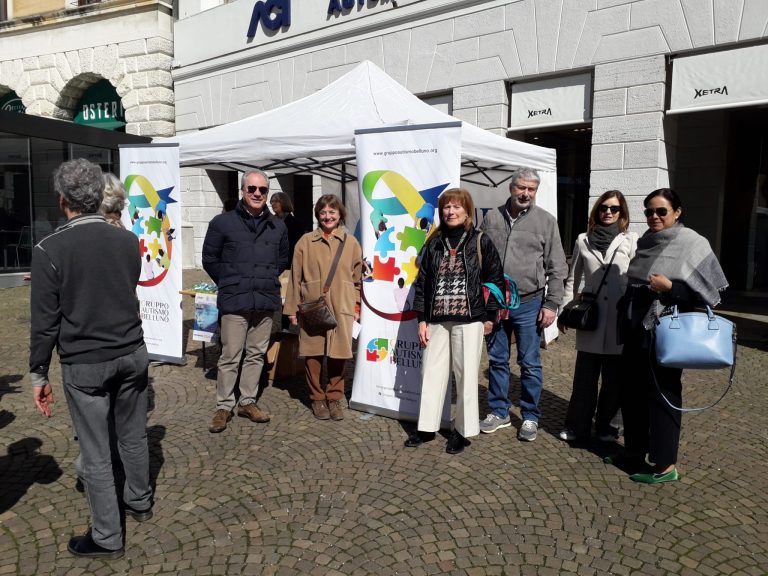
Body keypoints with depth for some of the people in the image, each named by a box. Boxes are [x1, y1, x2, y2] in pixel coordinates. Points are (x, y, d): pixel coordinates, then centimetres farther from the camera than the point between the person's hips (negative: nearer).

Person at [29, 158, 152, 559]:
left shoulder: (49, 249, -13)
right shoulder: (128, 241, -2)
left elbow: (45, 320, -9)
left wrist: (38, 374, 0)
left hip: (84, 364, -4)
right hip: (132, 353, 4)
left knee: (95, 454, 7)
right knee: (133, 437, 20)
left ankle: (107, 538, 19)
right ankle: (139, 502, 39)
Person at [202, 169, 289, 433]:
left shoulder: (278, 226, 9)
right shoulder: (223, 222, -2)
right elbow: (210, 260, 4)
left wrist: (268, 281, 11)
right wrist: (229, 284, 2)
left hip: (266, 301, 4)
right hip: (234, 301, -4)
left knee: (257, 354, 11)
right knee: (230, 356, -1)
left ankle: (248, 401, 24)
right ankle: (224, 406, 13)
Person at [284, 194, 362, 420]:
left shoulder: (350, 242, 6)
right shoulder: (306, 241, 3)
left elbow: (357, 278, 10)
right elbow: (295, 276, 3)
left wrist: (356, 306, 7)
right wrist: (292, 308, 1)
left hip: (341, 309, 1)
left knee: (338, 353, 3)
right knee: (313, 353, 4)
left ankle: (335, 397, 20)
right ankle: (317, 398, 21)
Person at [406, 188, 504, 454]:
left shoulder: (481, 242, 0)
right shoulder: (434, 243, 8)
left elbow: (496, 280, 1)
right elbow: (422, 281, 9)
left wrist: (490, 316, -2)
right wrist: (422, 319, 4)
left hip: (469, 320, -3)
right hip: (437, 321, 3)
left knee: (466, 376, 3)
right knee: (431, 373, 8)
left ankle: (463, 430, 18)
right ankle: (426, 427, 22)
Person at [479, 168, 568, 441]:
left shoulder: (546, 221, -1)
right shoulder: (491, 218, 5)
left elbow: (556, 268, -1)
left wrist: (551, 304, -6)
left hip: (528, 304, -2)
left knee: (530, 364, 6)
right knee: (497, 360, 12)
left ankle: (530, 417, 21)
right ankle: (499, 412, 27)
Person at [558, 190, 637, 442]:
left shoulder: (630, 240, 3)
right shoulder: (583, 240, 8)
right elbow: (573, 279, 12)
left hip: (621, 320, 0)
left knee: (614, 377, 8)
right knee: (585, 377, 4)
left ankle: (605, 425, 25)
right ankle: (578, 427, 16)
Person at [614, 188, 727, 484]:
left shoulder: (692, 244, -8)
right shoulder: (645, 243, 11)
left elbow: (705, 291, -12)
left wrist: (669, 287, -22)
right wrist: (626, 320, 15)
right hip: (636, 330, 7)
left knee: (662, 395, 0)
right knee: (632, 392, 12)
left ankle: (665, 465, 12)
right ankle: (635, 451, 28)